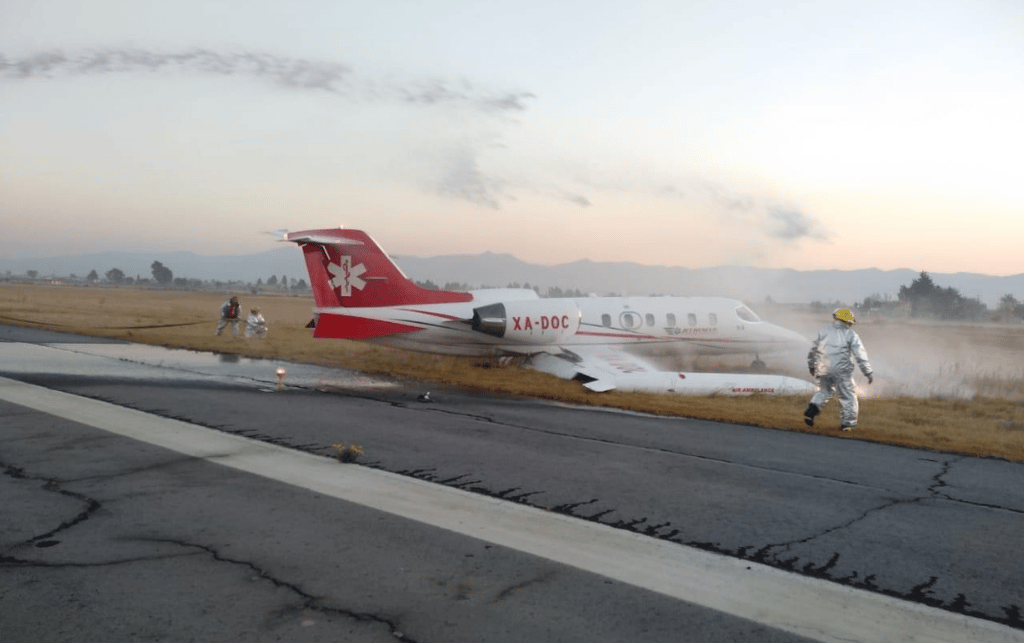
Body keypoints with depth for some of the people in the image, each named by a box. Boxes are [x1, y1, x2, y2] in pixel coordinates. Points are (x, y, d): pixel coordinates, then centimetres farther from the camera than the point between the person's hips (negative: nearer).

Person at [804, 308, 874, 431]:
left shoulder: (824, 331, 9)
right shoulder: (851, 335, -1)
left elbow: (815, 350, 14)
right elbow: (860, 355, -3)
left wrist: (812, 366, 27)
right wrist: (868, 372, 3)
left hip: (824, 369, 4)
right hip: (842, 370, -4)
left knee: (826, 390, 25)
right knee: (848, 396, 9)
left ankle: (812, 409, 7)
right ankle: (847, 422, 13)